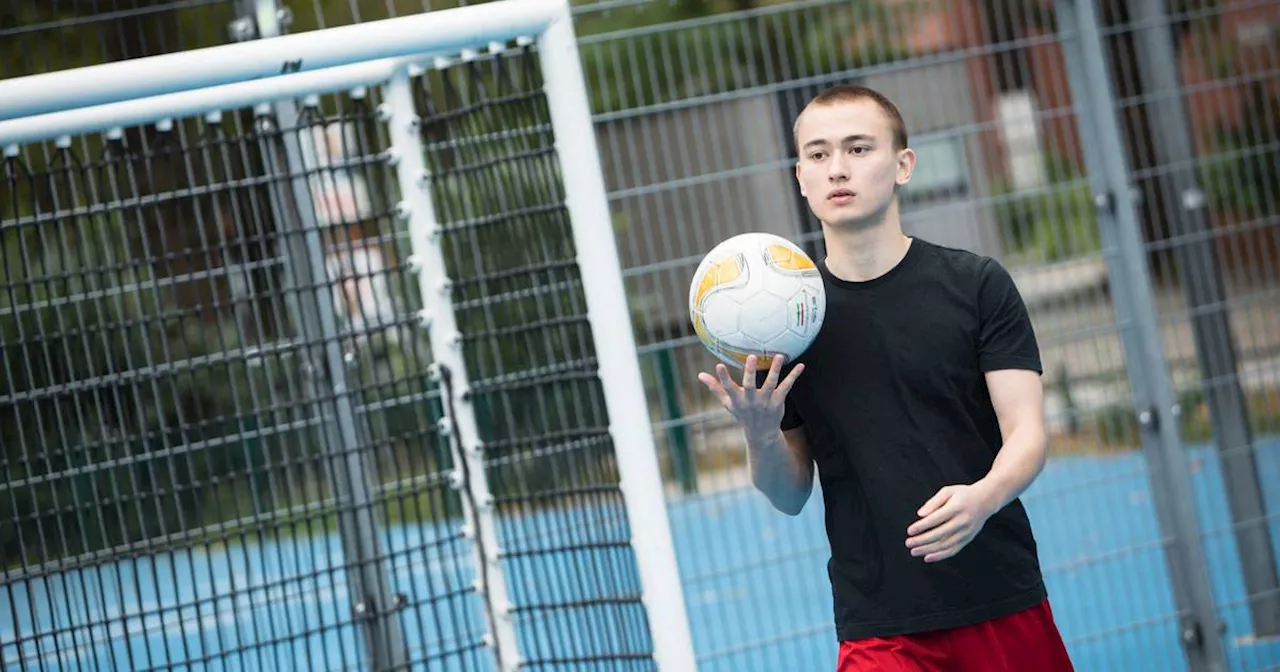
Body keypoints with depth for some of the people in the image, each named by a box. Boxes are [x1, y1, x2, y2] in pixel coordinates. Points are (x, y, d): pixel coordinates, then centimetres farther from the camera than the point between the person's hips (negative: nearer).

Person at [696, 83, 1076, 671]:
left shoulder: (977, 284, 0)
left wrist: (982, 497, -25)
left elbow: (1026, 435, -5)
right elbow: (791, 497, 7)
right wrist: (760, 434, -14)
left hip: (1004, 607, 0)